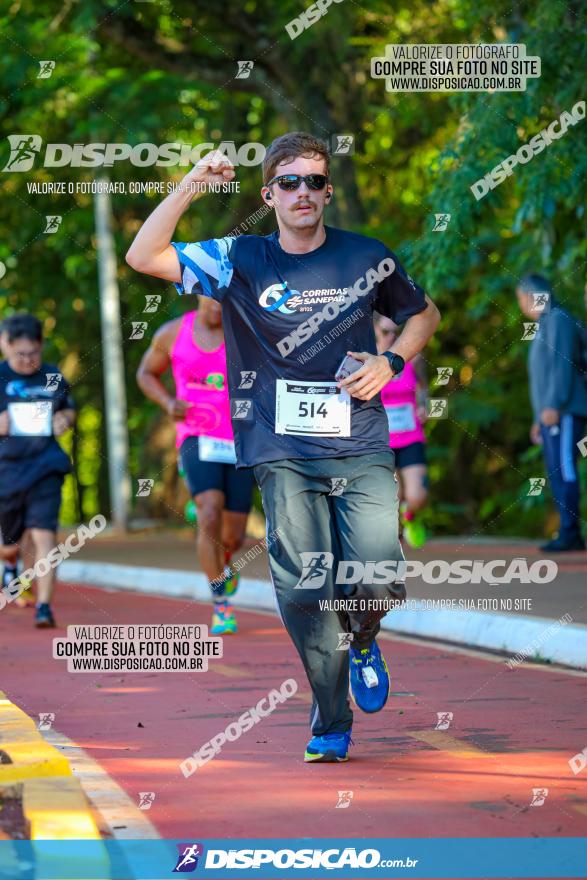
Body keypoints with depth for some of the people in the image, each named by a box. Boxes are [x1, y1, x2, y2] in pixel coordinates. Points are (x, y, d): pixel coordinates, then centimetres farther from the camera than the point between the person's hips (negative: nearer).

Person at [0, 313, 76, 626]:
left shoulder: (53, 377, 5)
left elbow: (69, 409, 23)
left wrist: (65, 418, 1)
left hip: (45, 468, 0)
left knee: (44, 535, -17)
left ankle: (44, 606, -16)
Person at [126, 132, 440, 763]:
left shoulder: (365, 257, 7)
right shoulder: (240, 261, 4)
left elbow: (422, 313, 22)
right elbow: (144, 257, -4)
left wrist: (391, 363, 3)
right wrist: (190, 187, -11)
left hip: (362, 450, 0)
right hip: (285, 456, 0)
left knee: (375, 580, -11)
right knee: (303, 591, -6)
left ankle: (362, 640, 26)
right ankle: (330, 723, 10)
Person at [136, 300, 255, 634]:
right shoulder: (172, 334, 0)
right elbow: (146, 373, 16)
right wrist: (168, 403, -3)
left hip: (241, 443, 1)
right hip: (197, 440, -1)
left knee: (234, 537, 5)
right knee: (210, 518, -25)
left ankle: (225, 562, 44)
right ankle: (221, 606, -16)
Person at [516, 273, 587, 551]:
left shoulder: (559, 320, -6)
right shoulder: (544, 327, 25)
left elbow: (563, 365, -17)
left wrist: (553, 406, -24)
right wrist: (538, 420, 24)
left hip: (564, 413, -10)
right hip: (551, 416, 10)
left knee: (563, 470, -14)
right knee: (557, 474, 5)